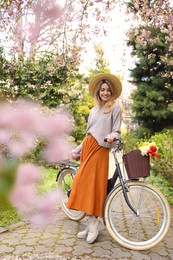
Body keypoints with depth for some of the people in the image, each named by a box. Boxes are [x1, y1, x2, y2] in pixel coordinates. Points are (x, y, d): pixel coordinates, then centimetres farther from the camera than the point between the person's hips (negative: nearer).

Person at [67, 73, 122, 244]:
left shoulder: (115, 107, 4)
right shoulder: (94, 110, 22)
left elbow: (117, 131, -2)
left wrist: (112, 136, -25)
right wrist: (77, 150, 18)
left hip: (100, 148, -6)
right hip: (87, 147, 6)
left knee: (93, 183, -12)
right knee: (85, 184, 2)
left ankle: (93, 221, 0)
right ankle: (92, 222, 9)